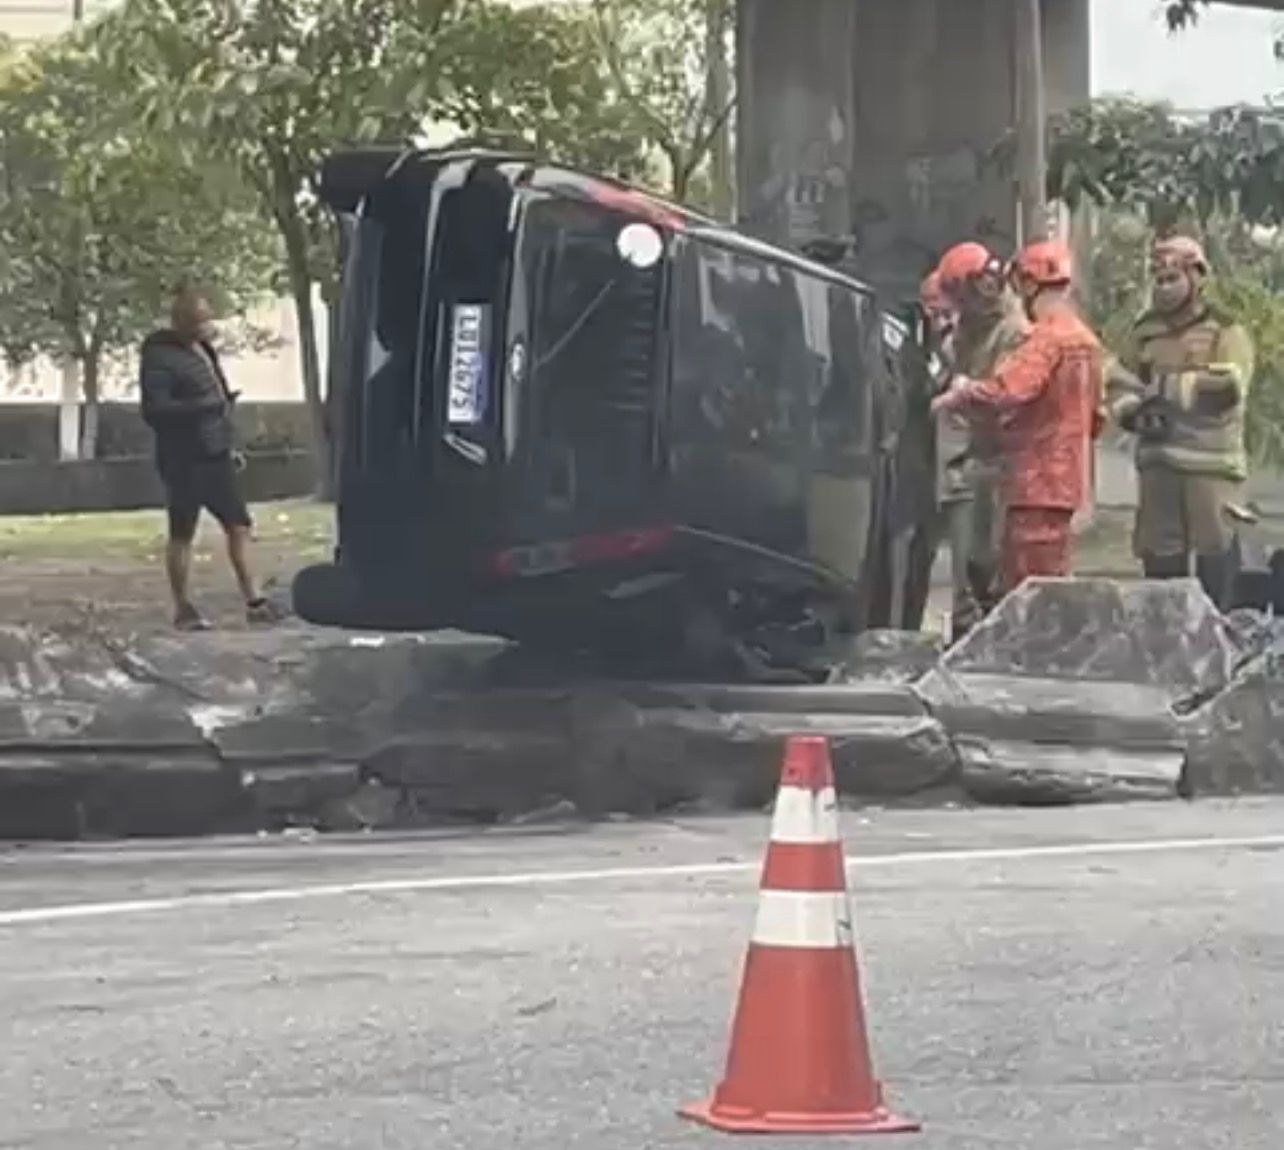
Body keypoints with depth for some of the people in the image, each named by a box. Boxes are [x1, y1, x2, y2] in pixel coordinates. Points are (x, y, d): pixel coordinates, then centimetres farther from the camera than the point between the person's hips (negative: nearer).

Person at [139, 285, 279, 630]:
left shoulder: (202, 349, 13)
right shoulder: (161, 358, -14)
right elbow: (155, 410, -21)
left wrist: (228, 445, 23)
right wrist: (204, 406, -27)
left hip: (216, 455, 8)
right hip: (184, 459, -8)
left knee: (239, 525, 5)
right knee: (182, 534, 1)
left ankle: (253, 601, 8)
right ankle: (183, 609, 9)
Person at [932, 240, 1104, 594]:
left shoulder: (1048, 338, -15)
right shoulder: (1086, 340, 16)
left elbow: (1006, 390, -29)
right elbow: (1094, 418, 21)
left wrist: (961, 395, -14)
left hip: (1039, 481, -10)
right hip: (1066, 478, 10)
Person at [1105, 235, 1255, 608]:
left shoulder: (1225, 331, -4)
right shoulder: (1147, 331, 13)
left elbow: (1228, 385, -18)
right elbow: (1119, 379, 14)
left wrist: (1172, 387, -19)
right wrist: (1134, 412, -6)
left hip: (1210, 457, -5)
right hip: (1157, 456, 5)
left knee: (1214, 544, -5)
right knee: (1158, 548, 9)